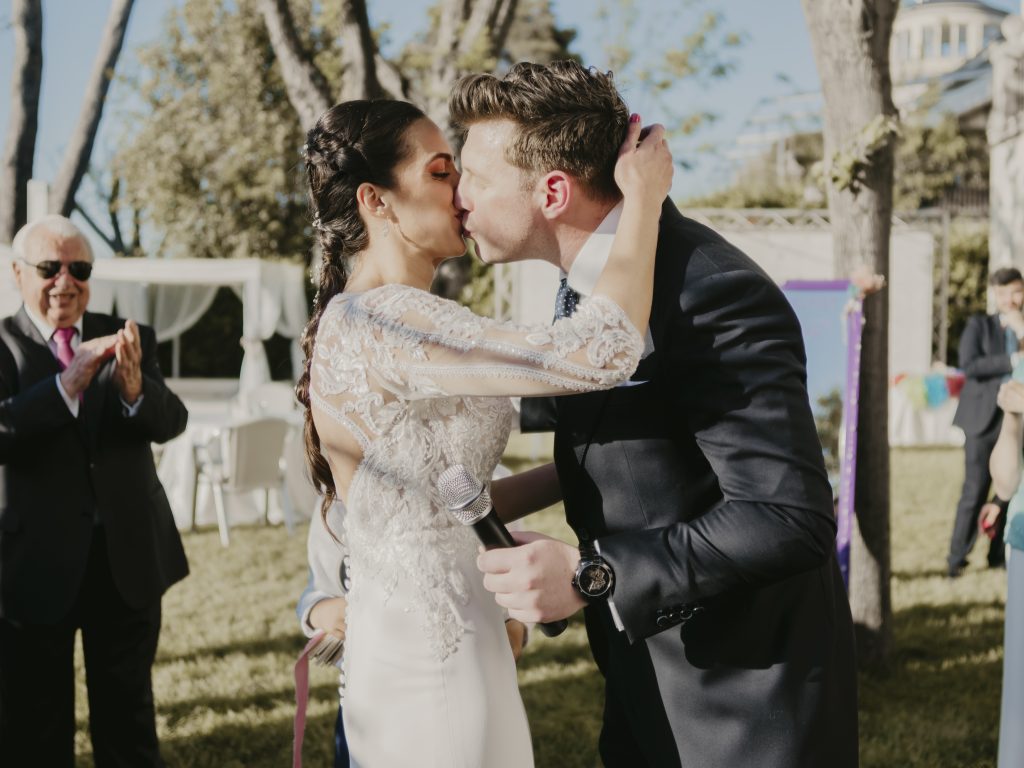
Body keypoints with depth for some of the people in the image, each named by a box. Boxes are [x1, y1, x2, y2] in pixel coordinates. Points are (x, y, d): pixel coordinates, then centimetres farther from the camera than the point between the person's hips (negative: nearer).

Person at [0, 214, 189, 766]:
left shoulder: (128, 340, 4)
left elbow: (171, 422, -10)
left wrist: (134, 390, -31)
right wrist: (68, 383, -33)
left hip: (128, 556, 2)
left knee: (129, 719, 15)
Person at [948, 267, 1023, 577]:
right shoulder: (979, 325, 4)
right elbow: (968, 365, -11)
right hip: (985, 420, -3)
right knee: (975, 491, -5)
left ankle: (998, 556, 14)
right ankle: (956, 558, 4)